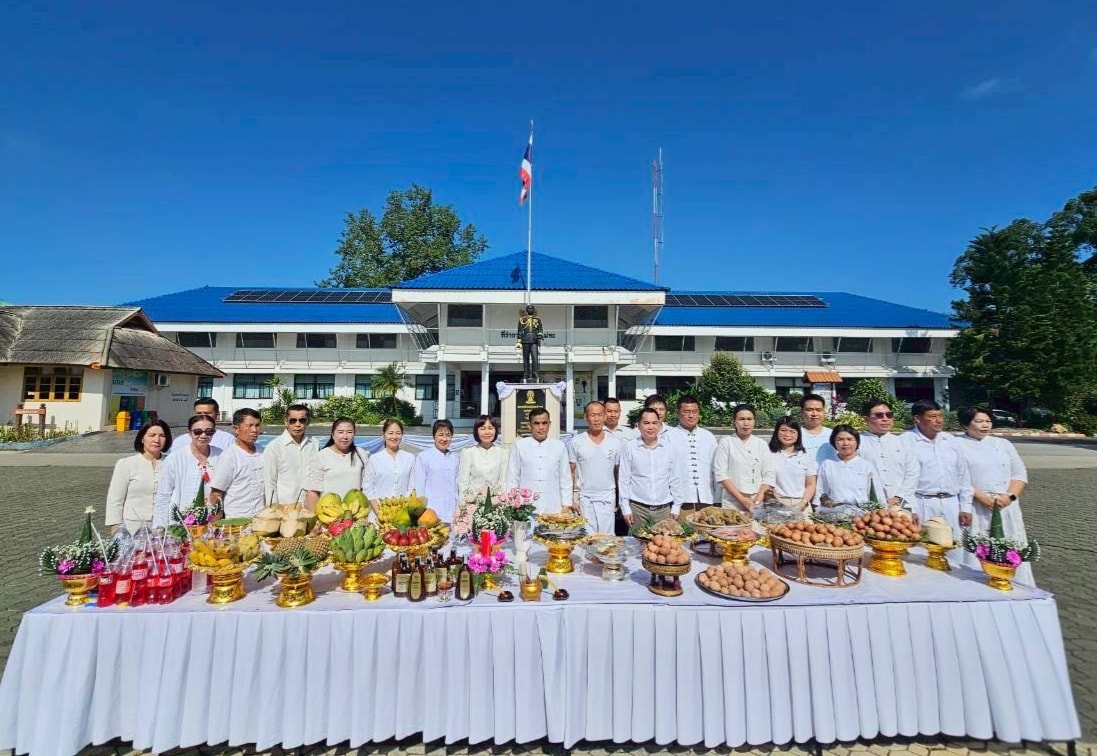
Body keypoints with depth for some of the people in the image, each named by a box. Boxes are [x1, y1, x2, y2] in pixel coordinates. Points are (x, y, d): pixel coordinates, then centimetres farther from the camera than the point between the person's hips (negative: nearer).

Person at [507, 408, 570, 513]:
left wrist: (566, 505, 6)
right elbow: (512, 478, 6)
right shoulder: (519, 446, 3)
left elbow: (565, 478, 9)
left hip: (553, 509, 1)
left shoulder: (560, 446, 6)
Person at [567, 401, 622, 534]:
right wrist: (572, 498, -3)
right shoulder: (576, 442, -2)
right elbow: (571, 472, 2)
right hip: (584, 498, -1)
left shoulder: (615, 442, 3)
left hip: (608, 499, 1)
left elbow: (618, 471, 9)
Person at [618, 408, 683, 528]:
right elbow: (624, 480, 1)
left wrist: (676, 507, 8)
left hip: (663, 509, 2)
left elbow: (675, 480, 10)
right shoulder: (629, 447, -1)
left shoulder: (669, 447, 5)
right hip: (637, 508, -1)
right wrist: (625, 508, -1)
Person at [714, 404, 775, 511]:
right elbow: (721, 474, -7)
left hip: (757, 503, 2)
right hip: (732, 502, -2)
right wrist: (742, 499, -11)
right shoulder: (725, 443, -1)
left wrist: (758, 499, -9)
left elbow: (769, 475, 4)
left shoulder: (761, 444, 7)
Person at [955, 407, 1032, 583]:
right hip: (975, 508, -4)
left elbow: (1019, 473, 11)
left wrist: (1010, 495, -5)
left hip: (1007, 507, 5)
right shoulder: (957, 444, -1)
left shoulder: (1003, 443, 15)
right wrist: (981, 496, -16)